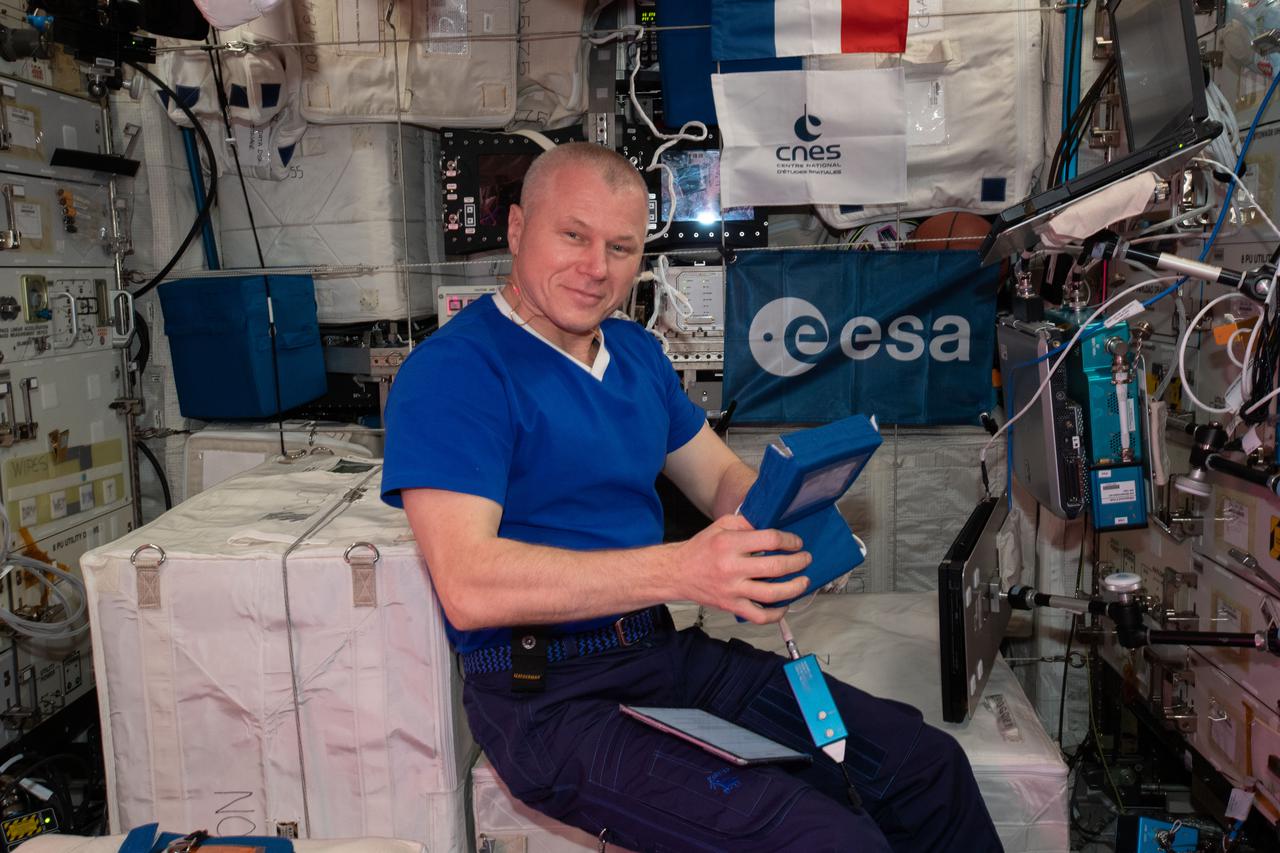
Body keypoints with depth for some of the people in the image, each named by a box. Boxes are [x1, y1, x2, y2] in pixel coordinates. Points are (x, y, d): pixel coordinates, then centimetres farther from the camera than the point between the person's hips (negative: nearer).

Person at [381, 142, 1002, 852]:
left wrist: (788, 525, -7)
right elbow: (470, 587, -23)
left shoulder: (636, 351, 13)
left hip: (668, 653, 8)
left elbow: (724, 479, 17)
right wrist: (680, 570, -32)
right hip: (550, 695, -7)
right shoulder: (451, 371, -13)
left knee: (928, 767, 3)